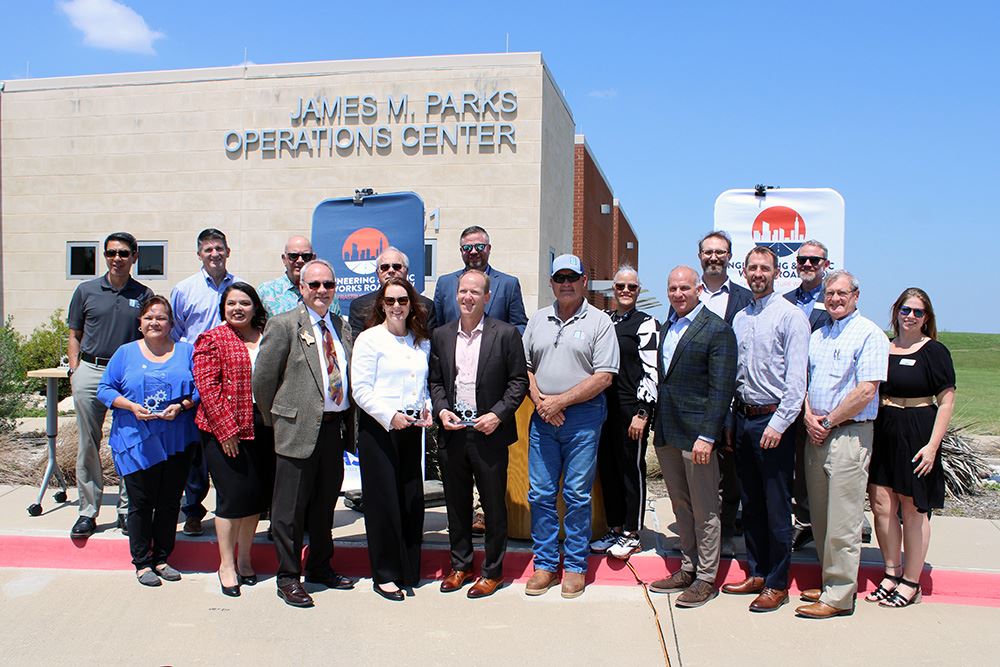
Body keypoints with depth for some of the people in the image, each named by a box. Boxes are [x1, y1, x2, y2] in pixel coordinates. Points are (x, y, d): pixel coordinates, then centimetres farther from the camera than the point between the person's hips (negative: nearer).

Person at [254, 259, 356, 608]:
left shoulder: (342, 327, 11)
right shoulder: (283, 325, -7)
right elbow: (262, 379, -6)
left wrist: (349, 423, 8)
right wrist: (275, 421, 1)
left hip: (336, 427, 6)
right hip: (299, 429, -6)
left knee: (325, 505, 18)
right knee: (291, 509, 4)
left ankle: (320, 567, 33)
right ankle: (288, 577, 17)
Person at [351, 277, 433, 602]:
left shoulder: (422, 342, 13)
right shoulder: (369, 339, -3)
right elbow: (361, 389, -9)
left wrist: (426, 409, 2)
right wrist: (390, 416, -17)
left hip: (411, 429, 5)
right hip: (377, 428, -5)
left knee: (413, 500, 8)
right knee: (383, 501, -1)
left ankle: (408, 571, 22)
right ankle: (384, 575, 11)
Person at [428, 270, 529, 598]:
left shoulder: (506, 334, -4)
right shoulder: (441, 335, 8)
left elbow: (519, 381, -3)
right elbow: (435, 380, 13)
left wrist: (497, 414, -13)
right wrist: (441, 410, -5)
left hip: (489, 434, -4)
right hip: (452, 432, 4)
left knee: (494, 506, 6)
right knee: (456, 504, 15)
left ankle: (493, 571, 21)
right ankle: (460, 565, 31)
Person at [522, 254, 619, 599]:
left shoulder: (599, 321, -1)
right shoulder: (538, 319, 12)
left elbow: (603, 377, -8)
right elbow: (523, 366, 12)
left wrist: (560, 401, -12)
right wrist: (539, 401, -5)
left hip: (582, 418, -4)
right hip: (542, 416, 4)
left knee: (577, 495, 2)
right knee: (540, 494, 6)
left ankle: (575, 567, 15)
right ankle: (545, 564, 18)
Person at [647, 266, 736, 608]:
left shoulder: (717, 330, -9)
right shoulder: (667, 327, 14)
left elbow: (721, 389, -14)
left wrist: (707, 436, -19)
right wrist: (657, 426, 12)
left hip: (697, 433, -7)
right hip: (667, 433, 7)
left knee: (704, 511, 4)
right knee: (681, 507, 16)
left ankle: (706, 579, 16)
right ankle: (687, 569, 29)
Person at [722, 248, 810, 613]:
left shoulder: (790, 316, -7)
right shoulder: (740, 318, 13)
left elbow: (796, 379, -13)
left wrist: (778, 424, -18)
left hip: (774, 421, -7)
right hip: (743, 418, 7)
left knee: (776, 507, 1)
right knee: (751, 504, 14)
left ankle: (777, 584, 12)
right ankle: (756, 573, 26)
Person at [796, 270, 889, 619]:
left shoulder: (869, 334, -7)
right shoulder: (818, 336, 15)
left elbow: (866, 391, -15)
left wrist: (829, 422, -10)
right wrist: (809, 416, -2)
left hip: (849, 435, -7)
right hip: (816, 434, 7)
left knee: (842, 522, -4)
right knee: (820, 518, 13)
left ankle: (839, 596, 4)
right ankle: (829, 582, 25)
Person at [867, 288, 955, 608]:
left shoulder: (934, 351, -3)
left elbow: (946, 401, -6)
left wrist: (932, 445, -14)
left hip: (916, 434, -4)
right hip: (882, 433, 4)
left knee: (913, 508, 4)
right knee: (881, 504, 4)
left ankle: (911, 582, 15)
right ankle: (892, 573, 19)